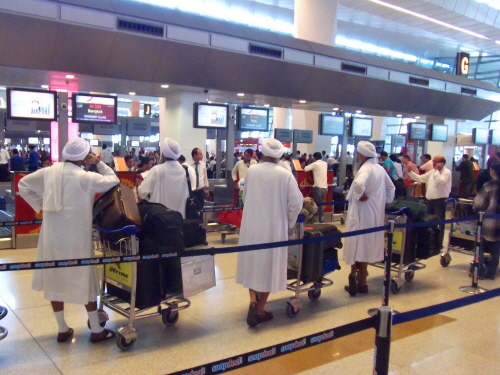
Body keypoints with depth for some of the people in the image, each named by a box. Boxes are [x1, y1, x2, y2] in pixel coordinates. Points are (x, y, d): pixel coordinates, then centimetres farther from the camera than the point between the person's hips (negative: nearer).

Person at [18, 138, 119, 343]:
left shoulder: (49, 172, 0)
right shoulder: (85, 177, -14)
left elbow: (23, 184, 10)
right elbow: (113, 180, -5)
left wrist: (40, 205, 10)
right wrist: (99, 163, 0)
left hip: (52, 234, 5)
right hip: (76, 235, -4)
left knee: (54, 278, 13)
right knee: (84, 279, 5)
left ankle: (62, 329, 23)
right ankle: (96, 330, 14)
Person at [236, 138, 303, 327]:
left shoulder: (251, 171, -4)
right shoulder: (285, 175, -13)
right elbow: (296, 202, -12)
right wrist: (289, 222, 5)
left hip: (252, 225, 2)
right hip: (274, 227, -2)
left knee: (252, 263, 18)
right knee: (268, 267, 9)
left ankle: (253, 302, 5)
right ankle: (260, 310, 15)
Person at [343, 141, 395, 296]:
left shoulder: (366, 168, -17)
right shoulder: (380, 169, 10)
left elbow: (359, 184, -38)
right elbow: (391, 188, 20)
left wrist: (360, 195, -22)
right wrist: (384, 202, 16)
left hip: (362, 212, -8)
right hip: (375, 212, 9)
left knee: (358, 244, -1)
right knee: (367, 245, 14)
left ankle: (354, 276, 0)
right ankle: (361, 282, 20)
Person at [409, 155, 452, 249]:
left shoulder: (447, 172, -7)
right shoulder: (432, 172, 13)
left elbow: (440, 181, -24)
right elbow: (420, 178, 13)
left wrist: (437, 170, -16)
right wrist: (410, 171, 5)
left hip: (440, 201, -7)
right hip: (430, 200, 7)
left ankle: (438, 244, 7)